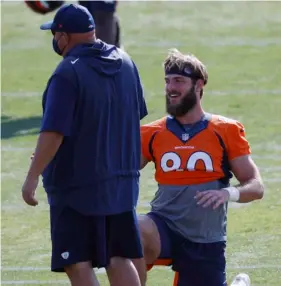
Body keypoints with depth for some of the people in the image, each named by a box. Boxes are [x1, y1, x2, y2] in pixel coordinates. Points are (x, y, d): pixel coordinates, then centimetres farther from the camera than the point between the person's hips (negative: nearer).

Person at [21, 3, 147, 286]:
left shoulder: (68, 74, -17)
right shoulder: (125, 63, 8)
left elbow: (53, 133, -23)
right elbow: (136, 114, 20)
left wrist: (32, 177, -19)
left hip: (77, 188, -7)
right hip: (122, 183, 7)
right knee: (119, 260, 10)